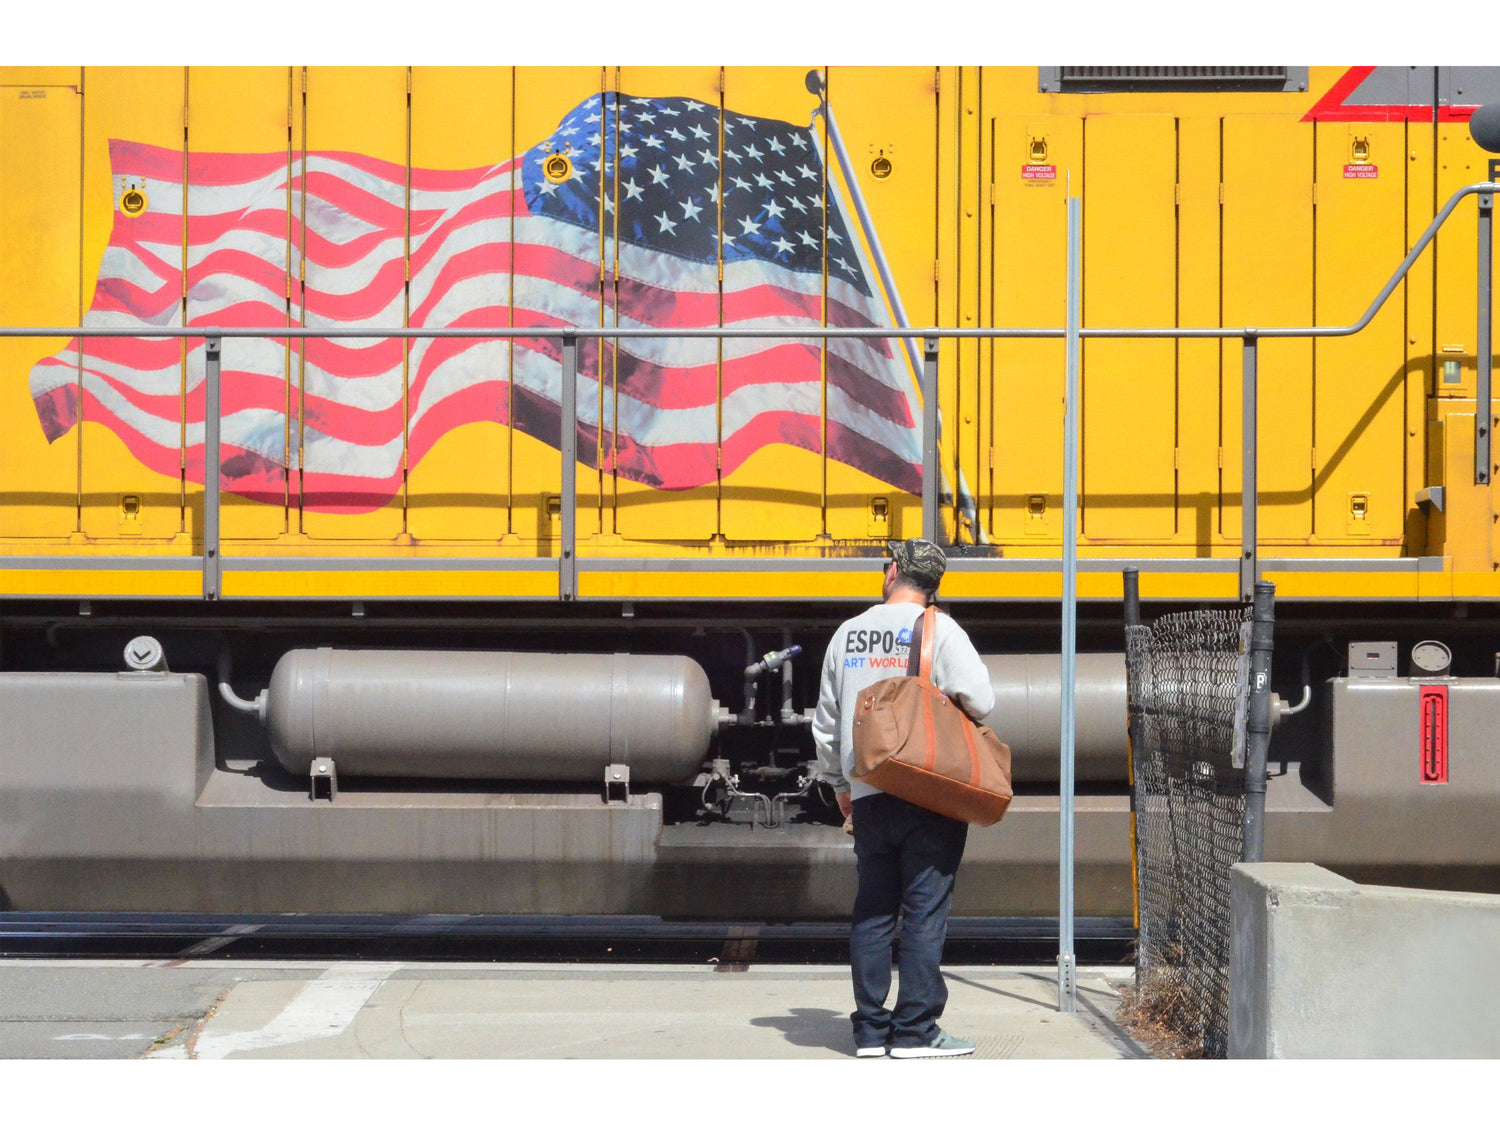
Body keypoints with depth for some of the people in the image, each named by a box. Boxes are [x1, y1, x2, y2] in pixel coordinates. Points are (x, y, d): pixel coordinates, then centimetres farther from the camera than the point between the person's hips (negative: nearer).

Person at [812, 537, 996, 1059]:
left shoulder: (848, 633, 10)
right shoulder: (939, 630, -5)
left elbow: (826, 722, 15)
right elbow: (980, 700, -14)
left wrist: (839, 784, 27)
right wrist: (945, 704, 9)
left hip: (869, 794, 5)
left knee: (872, 912, 9)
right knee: (925, 909, -1)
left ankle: (871, 1028, 11)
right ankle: (915, 1030, -2)